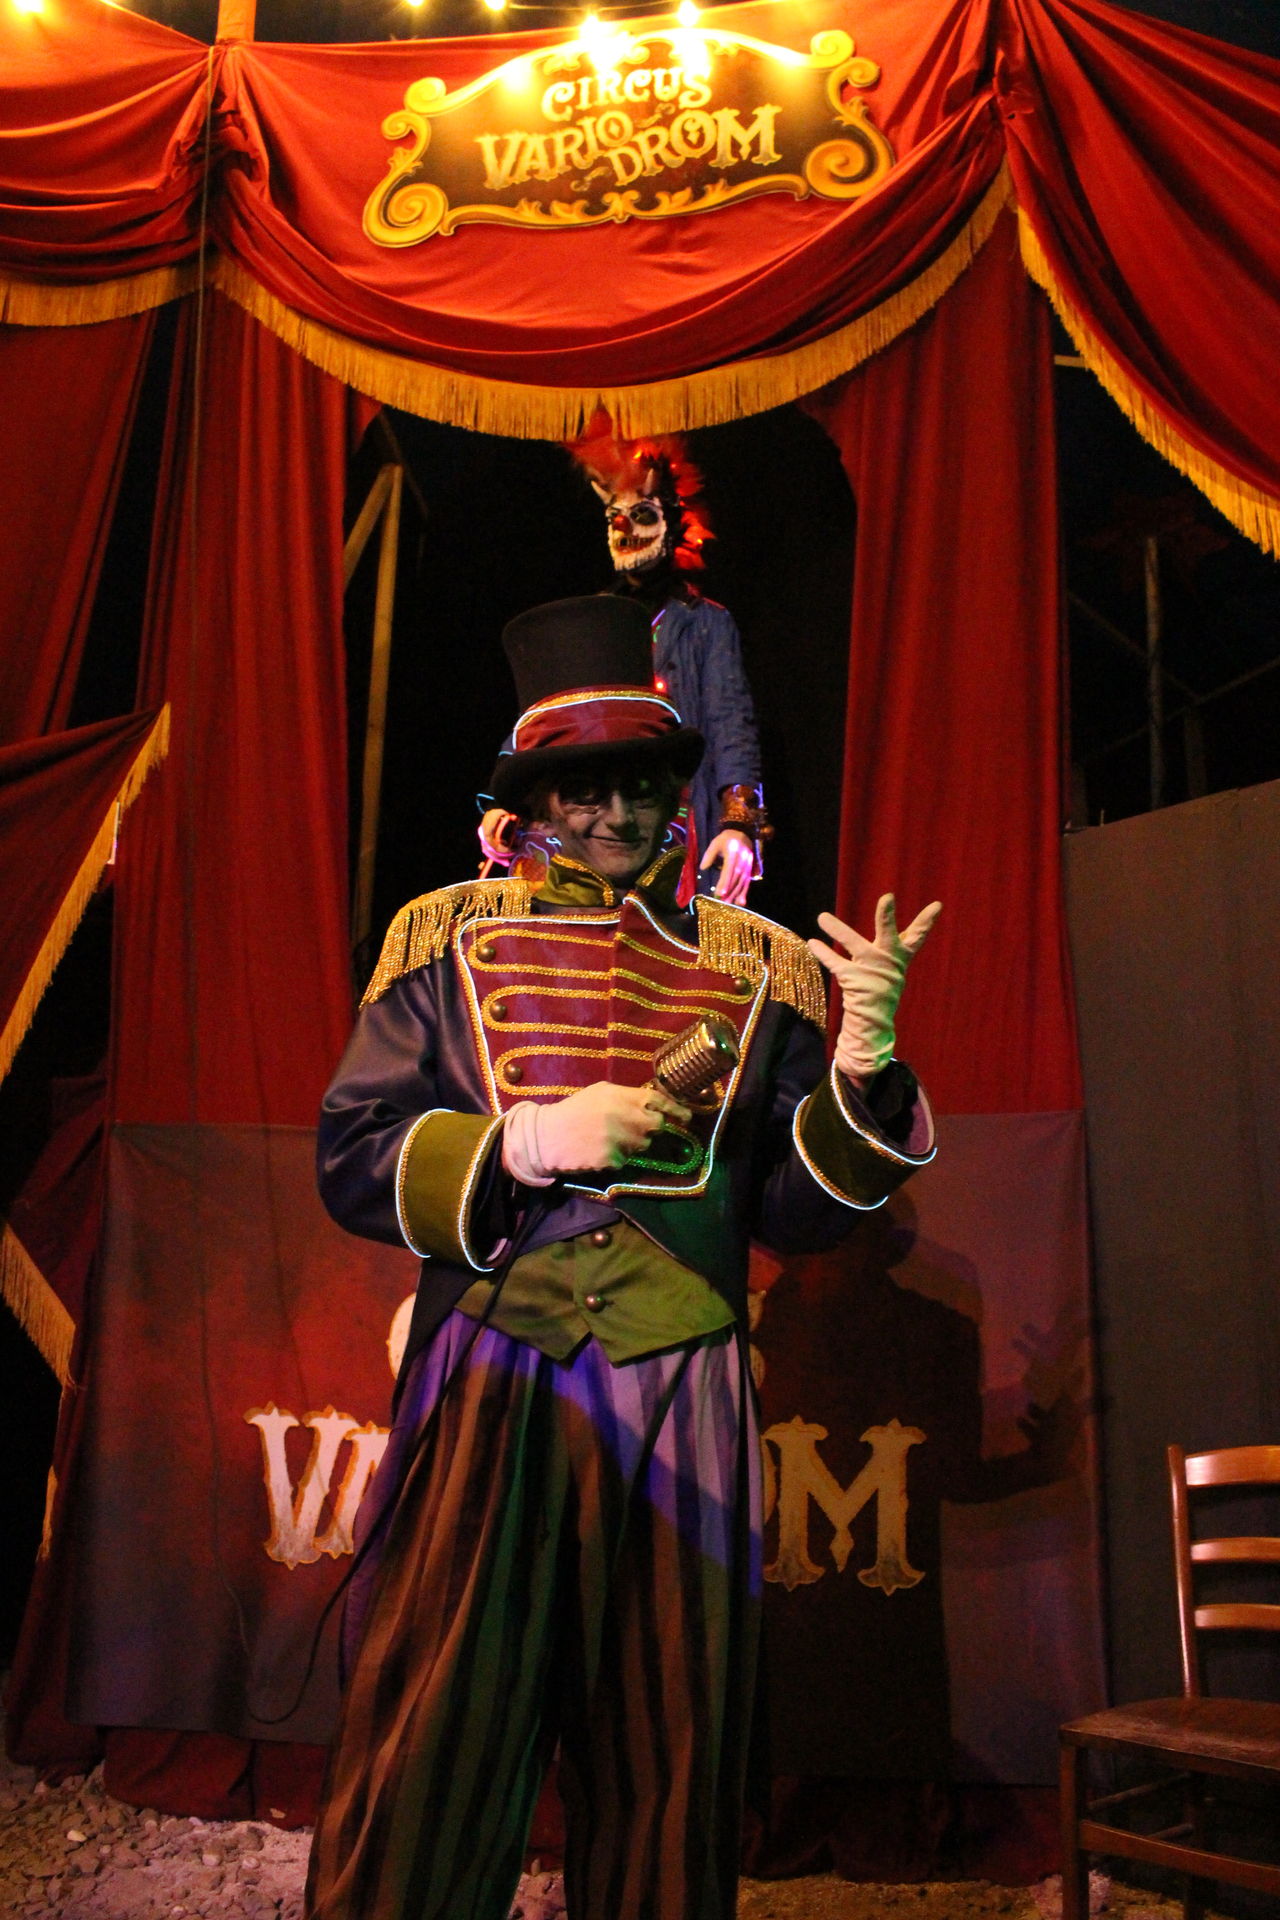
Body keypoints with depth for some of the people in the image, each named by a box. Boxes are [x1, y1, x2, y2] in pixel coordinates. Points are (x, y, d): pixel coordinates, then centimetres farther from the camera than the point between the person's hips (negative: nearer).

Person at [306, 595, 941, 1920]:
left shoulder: (760, 966, 11)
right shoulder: (450, 938, 9)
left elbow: (796, 1210, 7)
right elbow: (351, 1162, 4)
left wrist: (862, 1072, -10)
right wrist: (523, 1140, -12)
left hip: (680, 1410, 2)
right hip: (484, 1395, -1)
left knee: (665, 1791, 11)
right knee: (426, 1773, -1)